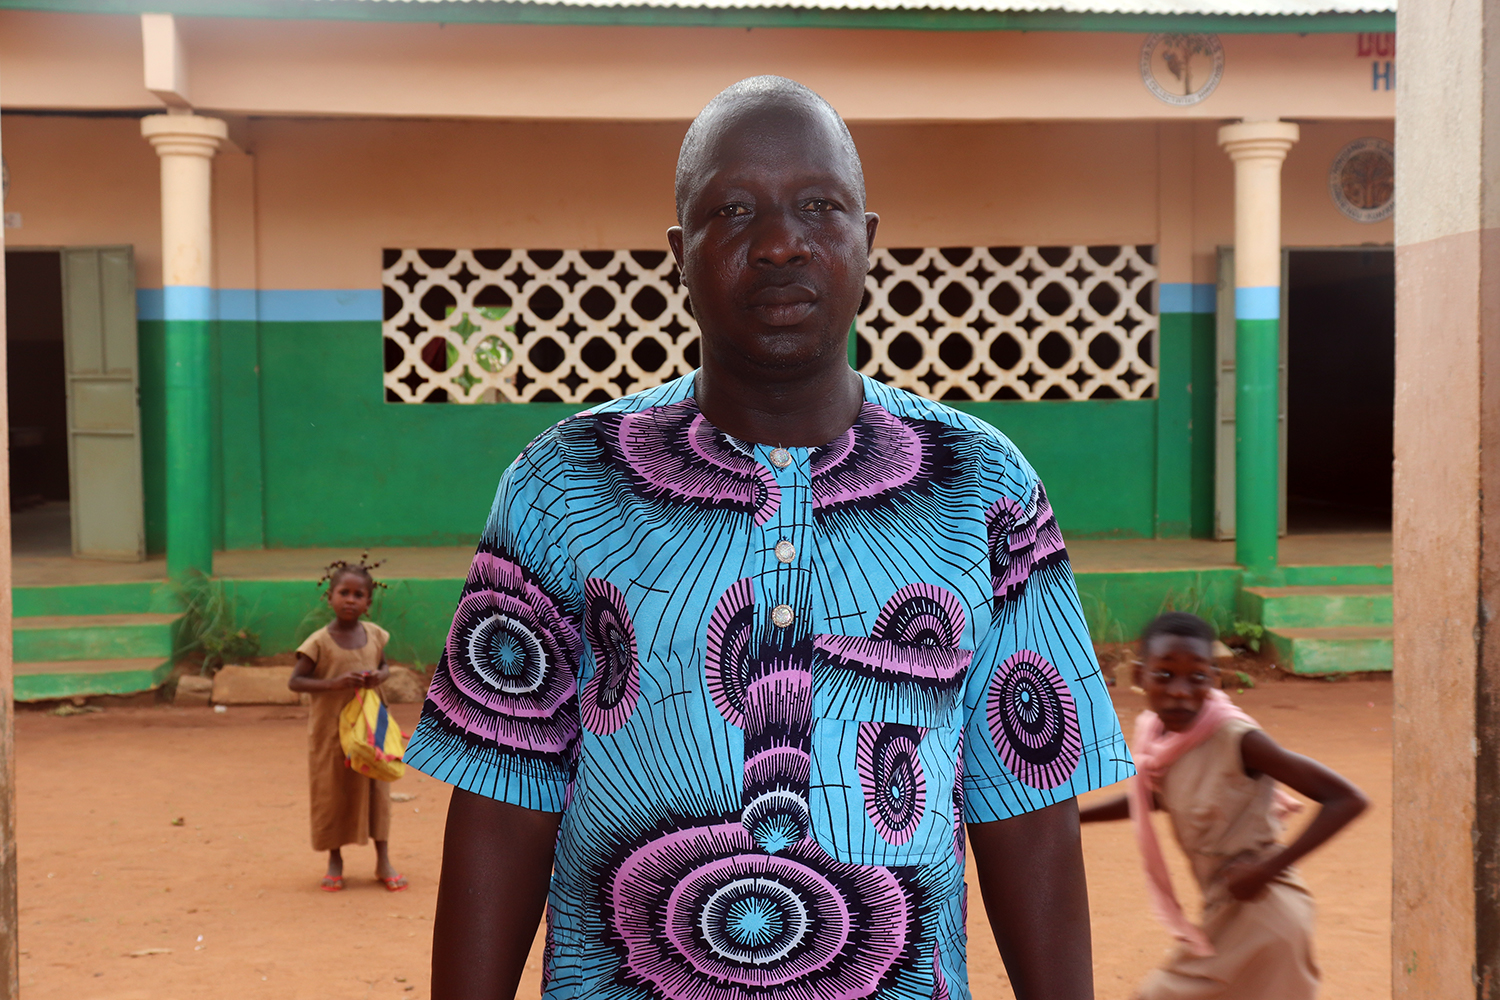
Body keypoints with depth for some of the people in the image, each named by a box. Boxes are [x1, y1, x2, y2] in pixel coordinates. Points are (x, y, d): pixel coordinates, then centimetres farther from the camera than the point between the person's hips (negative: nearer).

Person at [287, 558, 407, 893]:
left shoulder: (374, 635, -1)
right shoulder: (319, 642, -13)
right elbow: (295, 681, -13)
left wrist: (379, 676, -9)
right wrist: (334, 682, -25)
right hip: (330, 730, -3)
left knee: (375, 789, 7)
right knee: (332, 793, 6)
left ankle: (383, 861, 18)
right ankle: (335, 862, 23)